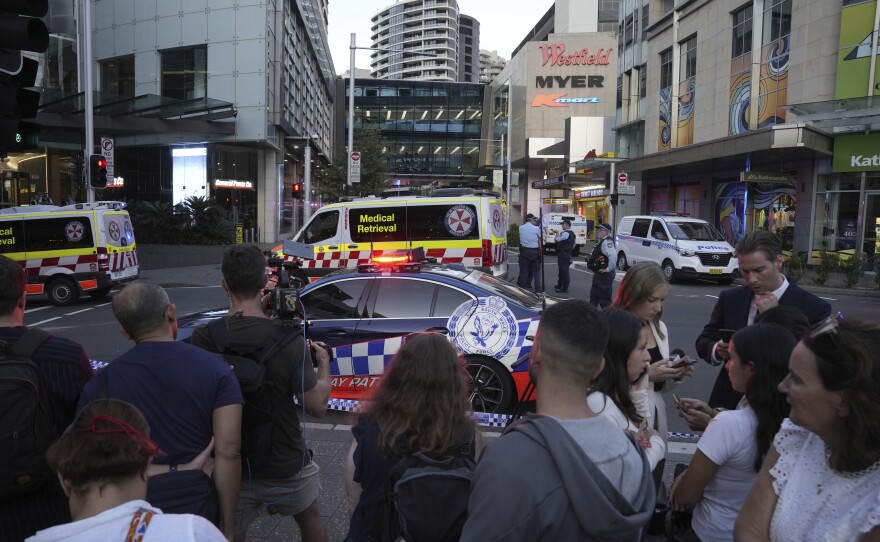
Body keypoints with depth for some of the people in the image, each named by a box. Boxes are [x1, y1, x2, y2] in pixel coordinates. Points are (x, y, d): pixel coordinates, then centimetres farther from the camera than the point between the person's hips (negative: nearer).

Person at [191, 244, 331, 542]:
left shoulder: (202, 339, -17)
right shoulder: (287, 339, -22)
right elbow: (317, 406, -16)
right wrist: (324, 364, 2)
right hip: (284, 464, -1)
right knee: (309, 517, 28)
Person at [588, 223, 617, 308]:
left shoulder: (607, 242, -20)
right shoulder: (601, 241, 12)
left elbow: (613, 256, -34)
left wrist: (609, 269, -26)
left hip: (604, 275, -11)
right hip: (598, 274, 11)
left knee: (604, 298, -3)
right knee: (594, 296, 21)